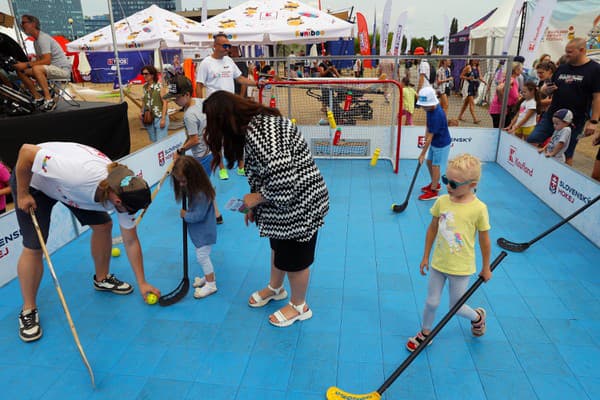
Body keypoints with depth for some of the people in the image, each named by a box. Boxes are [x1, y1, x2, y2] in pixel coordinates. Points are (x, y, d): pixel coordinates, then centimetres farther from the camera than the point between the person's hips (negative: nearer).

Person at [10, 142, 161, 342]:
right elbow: (26, 151, -33)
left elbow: (131, 241, -12)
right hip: (32, 179, -5)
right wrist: (22, 194, -22)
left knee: (103, 225, -2)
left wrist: (142, 283, -8)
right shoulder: (79, 174, -45)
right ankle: (28, 311, 11)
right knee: (33, 247, -10)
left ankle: (102, 278, 24)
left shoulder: (123, 192, -23)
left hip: (70, 186, 5)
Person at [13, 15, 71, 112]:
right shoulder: (36, 41, 17)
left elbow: (47, 61, -24)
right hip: (52, 69, 9)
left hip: (63, 69, -9)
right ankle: (38, 98, 2)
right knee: (21, 71, 1)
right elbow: (39, 60, 17)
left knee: (36, 69, -35)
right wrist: (22, 64, 1)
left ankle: (49, 100, -29)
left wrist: (26, 64, -21)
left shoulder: (43, 38, -13)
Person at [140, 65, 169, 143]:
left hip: (160, 118, -6)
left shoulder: (160, 86, -9)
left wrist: (163, 118, -16)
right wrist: (142, 113, 8)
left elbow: (165, 103, -12)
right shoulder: (145, 87, 9)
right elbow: (144, 101, 19)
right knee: (153, 141, 11)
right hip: (149, 118, 6)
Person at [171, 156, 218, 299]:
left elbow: (198, 215, -28)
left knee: (202, 256, 0)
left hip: (204, 231, -9)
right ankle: (208, 276, 38)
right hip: (198, 230, 9)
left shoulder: (201, 193, -31)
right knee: (202, 256, 20)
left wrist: (185, 215, -12)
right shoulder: (192, 188, -2)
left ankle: (211, 285, 14)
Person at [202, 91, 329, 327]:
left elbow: (283, 177, -34)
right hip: (282, 202, 10)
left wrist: (258, 197, -18)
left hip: (299, 203, -10)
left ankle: (299, 307, 34)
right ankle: (275, 288, 51)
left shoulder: (258, 131, -29)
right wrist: (254, 206, 9)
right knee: (278, 246, 26)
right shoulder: (253, 125, 5)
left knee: (294, 257, 9)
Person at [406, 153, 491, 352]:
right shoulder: (442, 201, -9)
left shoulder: (478, 208, -18)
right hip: (438, 263, 3)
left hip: (461, 268, -3)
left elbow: (484, 241, -7)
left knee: (456, 307, 13)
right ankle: (425, 333, 38)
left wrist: (486, 268, 4)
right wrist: (425, 256, 8)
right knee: (431, 302, 13)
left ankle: (478, 316, 46)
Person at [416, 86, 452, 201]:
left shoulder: (436, 116, -33)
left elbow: (430, 137, -29)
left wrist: (422, 154, -25)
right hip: (435, 142, 9)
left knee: (435, 166, 1)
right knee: (429, 162, 18)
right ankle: (435, 184, 38)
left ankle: (433, 191, 15)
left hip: (441, 144, -9)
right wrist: (426, 139, -1)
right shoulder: (430, 109, -7)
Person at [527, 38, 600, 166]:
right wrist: (546, 89, -8)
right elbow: (545, 90, 17)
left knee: (566, 155, 4)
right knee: (531, 141, -2)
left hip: (575, 121, -5)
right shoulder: (562, 67, 9)